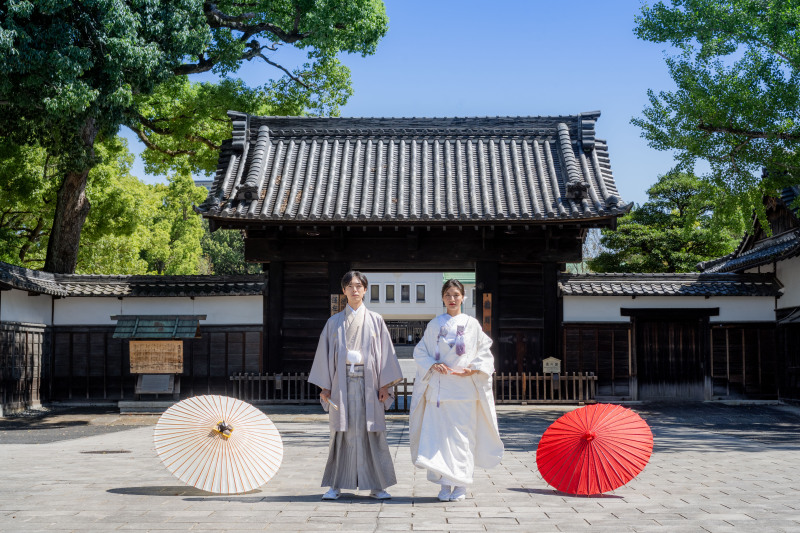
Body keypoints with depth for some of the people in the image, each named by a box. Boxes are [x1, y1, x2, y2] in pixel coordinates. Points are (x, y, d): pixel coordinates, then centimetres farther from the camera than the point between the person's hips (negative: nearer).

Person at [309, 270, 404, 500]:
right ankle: (336, 485, 7)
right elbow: (325, 354, 9)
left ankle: (376, 486, 5)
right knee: (342, 432, 0)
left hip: (368, 383, 0)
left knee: (371, 432, -2)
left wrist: (385, 384, -2)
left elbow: (385, 352, 5)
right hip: (342, 383, 1)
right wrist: (324, 386, 2)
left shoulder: (375, 320, 8)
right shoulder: (334, 322, 9)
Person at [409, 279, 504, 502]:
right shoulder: (434, 325, 10)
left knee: (462, 435, -3)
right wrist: (433, 365, -7)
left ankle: (460, 485, 5)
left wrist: (473, 369, -9)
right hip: (438, 388, 1)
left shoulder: (472, 324, 7)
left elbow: (484, 352, 8)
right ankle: (445, 484, 5)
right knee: (438, 434, -3)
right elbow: (420, 351, 11)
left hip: (464, 388, -1)